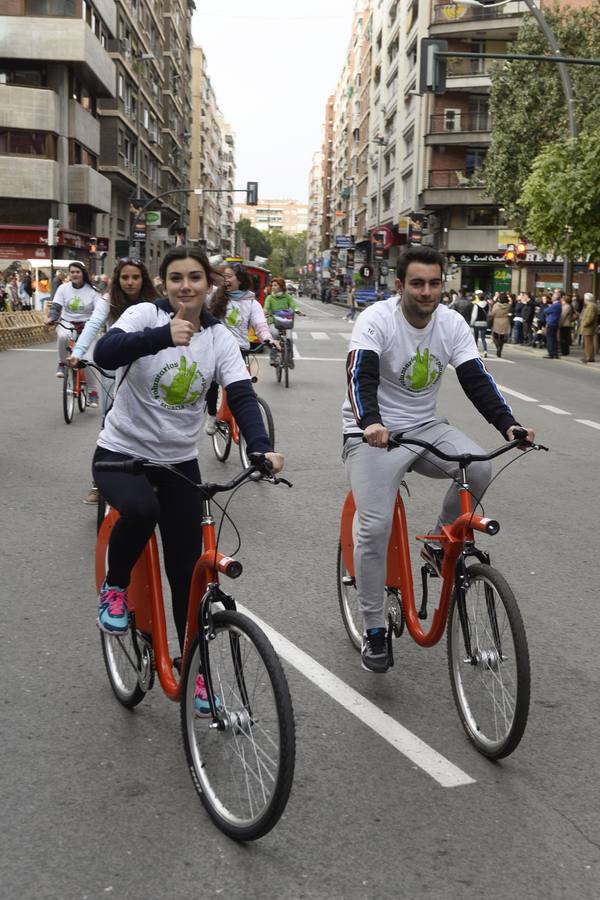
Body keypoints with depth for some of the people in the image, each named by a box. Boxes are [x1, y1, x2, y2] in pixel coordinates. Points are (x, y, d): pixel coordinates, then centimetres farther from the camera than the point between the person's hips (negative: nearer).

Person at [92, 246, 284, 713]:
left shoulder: (221, 338, -4)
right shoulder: (145, 314, -12)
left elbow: (242, 395, -16)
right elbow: (105, 353, -31)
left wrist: (261, 447, -35)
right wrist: (164, 335, -47)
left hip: (179, 461, 3)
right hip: (121, 452, -3)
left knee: (187, 570, 3)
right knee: (141, 509, -37)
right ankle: (115, 588, -6)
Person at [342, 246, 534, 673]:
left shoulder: (452, 324, -3)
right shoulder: (377, 320, -16)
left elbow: (477, 379, -8)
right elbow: (360, 377, -29)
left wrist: (508, 424, -24)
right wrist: (371, 423, -49)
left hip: (425, 427, 4)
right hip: (373, 433, -4)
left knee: (479, 469, -23)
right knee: (375, 527, -16)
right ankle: (374, 630, 0)